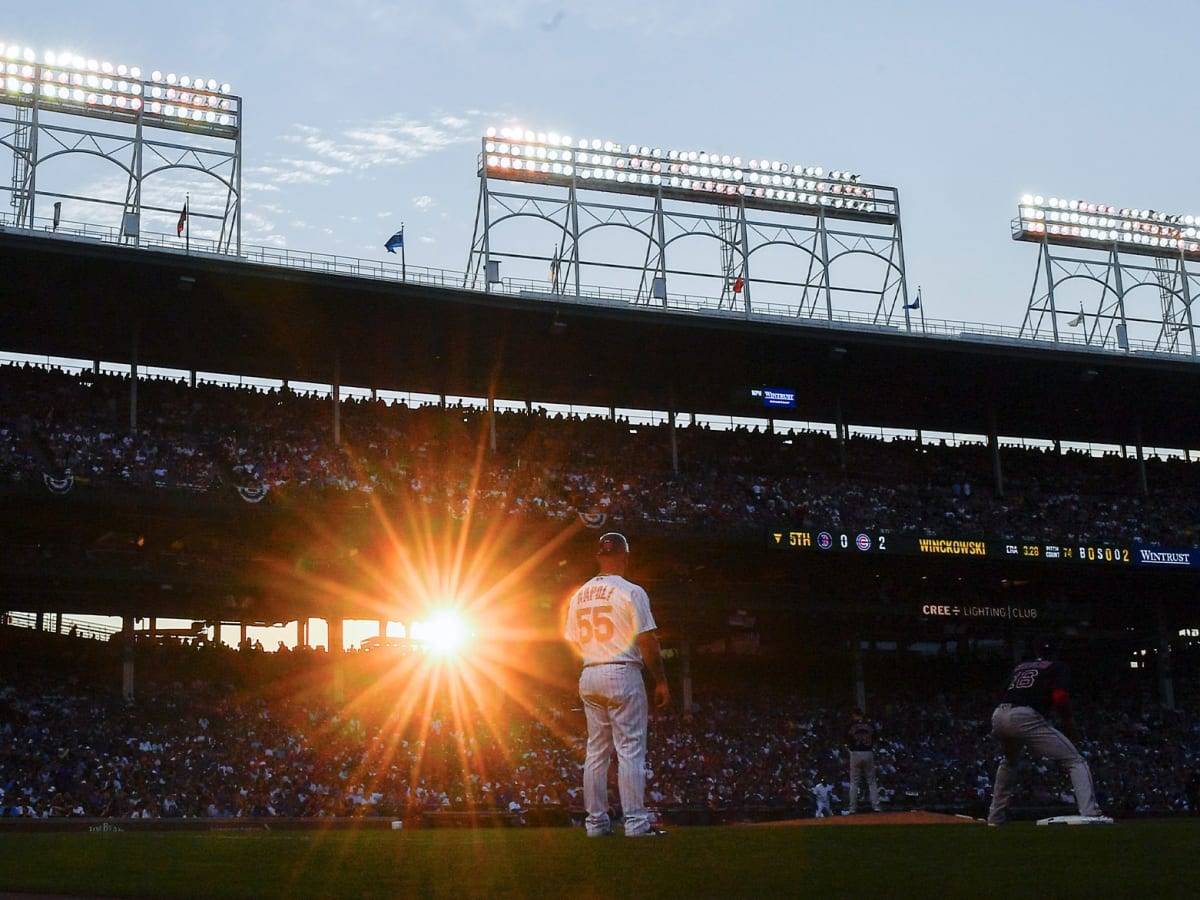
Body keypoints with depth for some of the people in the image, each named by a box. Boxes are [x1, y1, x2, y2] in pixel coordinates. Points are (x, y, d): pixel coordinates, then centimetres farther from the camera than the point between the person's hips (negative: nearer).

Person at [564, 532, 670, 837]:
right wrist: (661, 681, -5)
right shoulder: (631, 592, -8)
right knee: (631, 750, -4)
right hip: (623, 674, -6)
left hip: (588, 677, 6)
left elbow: (573, 643, 12)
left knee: (596, 752, 9)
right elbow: (647, 641, -10)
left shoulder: (579, 595, 11)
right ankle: (636, 822, -6)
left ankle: (596, 821, 10)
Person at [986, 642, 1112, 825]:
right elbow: (1061, 698, -3)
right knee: (1076, 761, -3)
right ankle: (1089, 813, -22)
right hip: (1024, 718, -6)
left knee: (1009, 761, 35)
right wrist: (1069, 725, 9)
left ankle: (995, 817, 34)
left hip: (997, 716, 6)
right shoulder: (1058, 667, 16)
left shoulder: (1019, 666, 31)